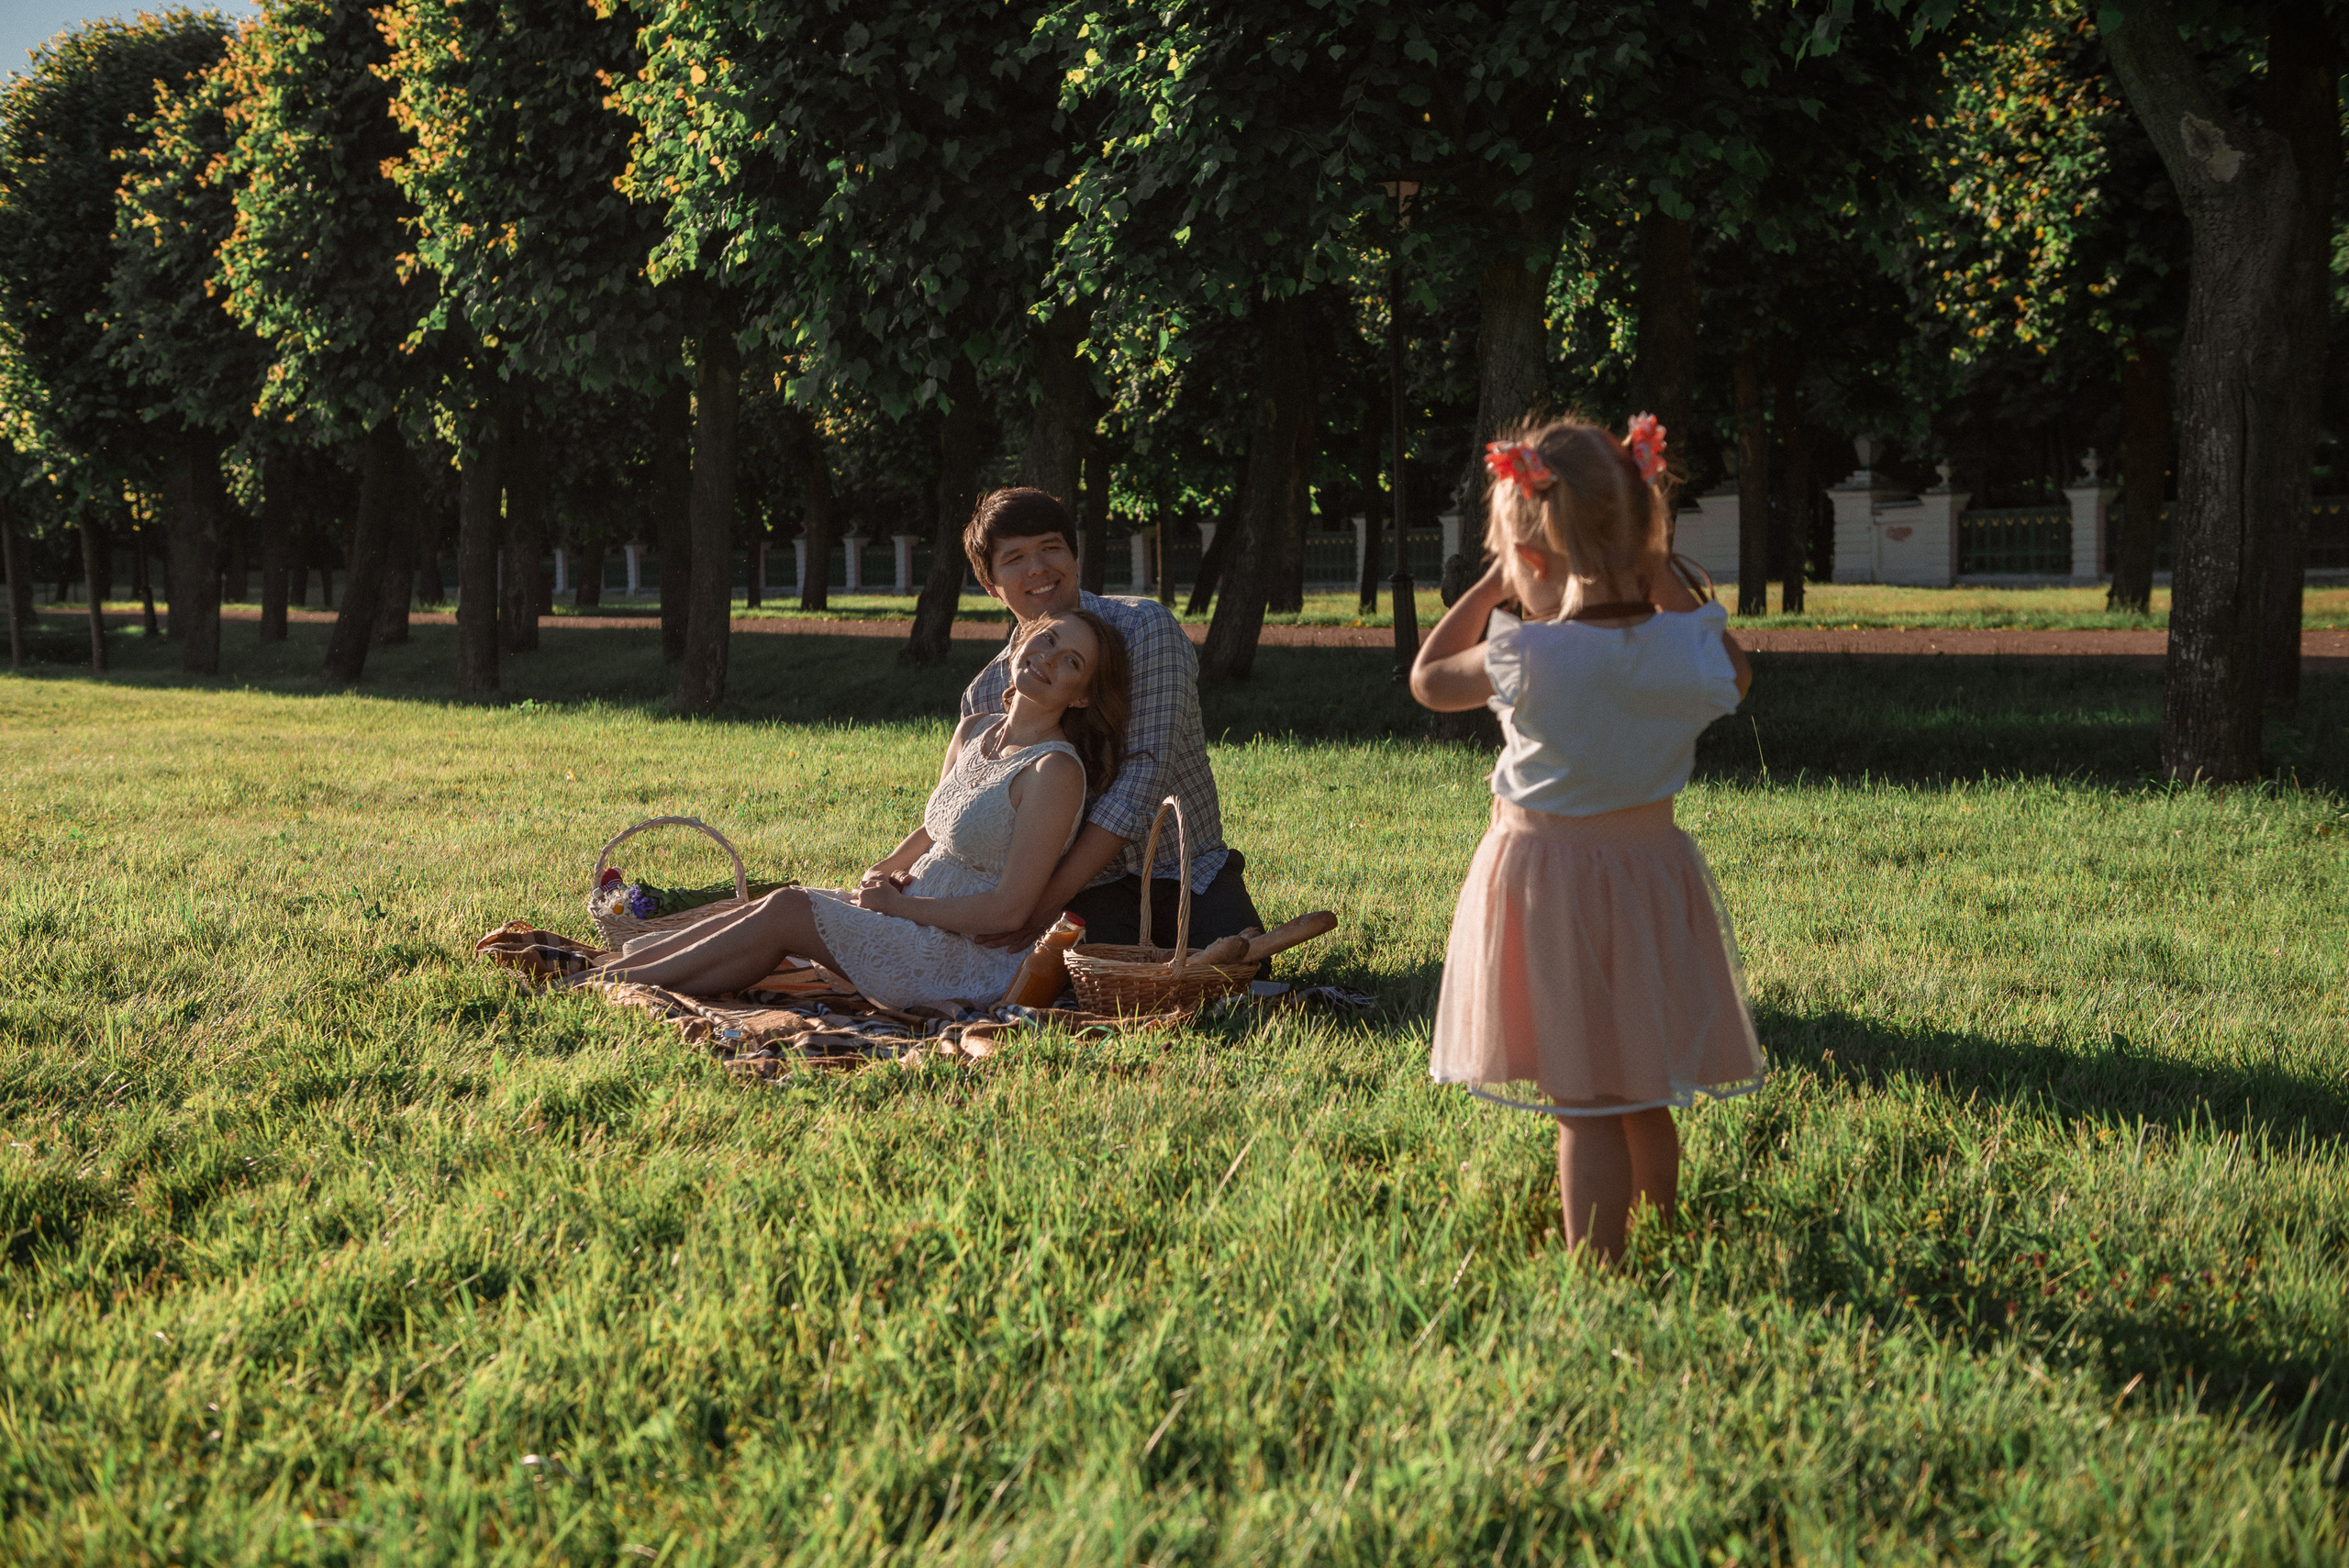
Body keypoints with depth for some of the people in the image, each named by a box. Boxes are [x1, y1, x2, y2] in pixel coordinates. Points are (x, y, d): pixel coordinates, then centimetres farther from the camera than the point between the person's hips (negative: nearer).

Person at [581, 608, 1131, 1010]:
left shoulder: (1055, 770, -19)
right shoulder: (973, 733, 7)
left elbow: (1009, 908, -21)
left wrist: (898, 905, -13)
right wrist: (883, 872, 0)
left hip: (976, 959, -7)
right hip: (920, 917, 7)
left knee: (786, 913, -11)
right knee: (782, 903, -4)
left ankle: (621, 983, -2)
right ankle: (609, 966, 3)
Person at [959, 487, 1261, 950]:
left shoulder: (1144, 628, -9)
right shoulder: (985, 696, 4)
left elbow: (1147, 772, -19)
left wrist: (1048, 899, -25)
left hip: (1188, 866, -1)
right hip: (1096, 888, 1)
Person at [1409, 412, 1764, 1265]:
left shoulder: (1524, 657, -18)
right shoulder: (1687, 650, -8)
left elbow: (1429, 679, 1)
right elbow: (1734, 675, 17)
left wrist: (1488, 587, 8)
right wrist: (1665, 573, 12)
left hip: (1544, 874, -4)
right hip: (1650, 865, 4)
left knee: (1584, 1106, -1)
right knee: (1645, 1099, 19)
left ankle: (1595, 1265, 1)